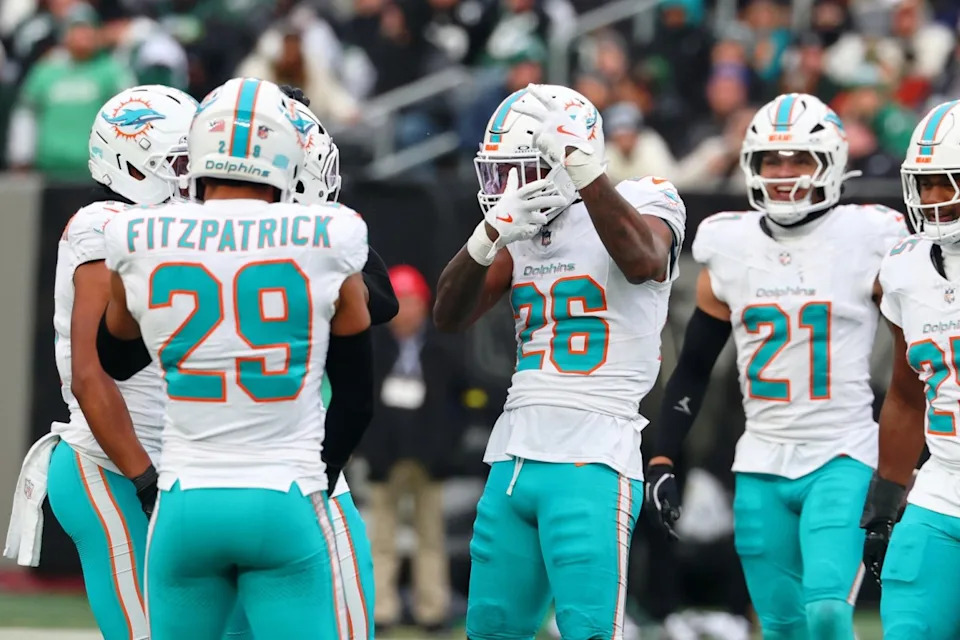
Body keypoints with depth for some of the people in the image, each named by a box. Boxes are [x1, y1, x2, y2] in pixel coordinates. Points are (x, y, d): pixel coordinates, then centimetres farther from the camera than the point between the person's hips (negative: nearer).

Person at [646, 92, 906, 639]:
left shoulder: (867, 245, -5)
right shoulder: (729, 250, 5)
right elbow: (693, 368, 14)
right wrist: (662, 460, 7)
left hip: (842, 458, -4)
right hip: (762, 468, 4)